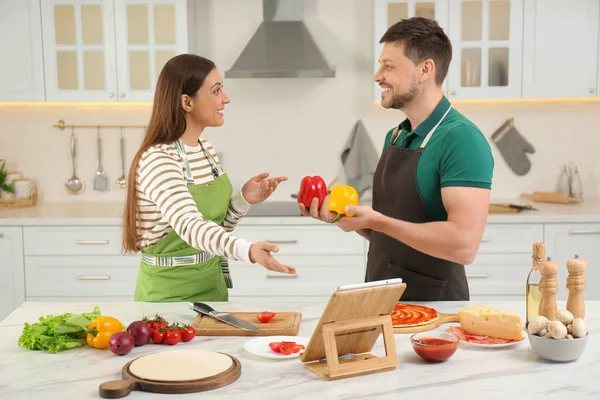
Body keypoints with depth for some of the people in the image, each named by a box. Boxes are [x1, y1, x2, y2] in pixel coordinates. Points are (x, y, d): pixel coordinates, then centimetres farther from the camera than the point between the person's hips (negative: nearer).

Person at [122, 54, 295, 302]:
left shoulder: (205, 149, 3)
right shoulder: (158, 160, -22)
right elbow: (189, 226, -37)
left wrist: (244, 199, -9)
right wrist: (248, 250, -52)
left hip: (212, 286, 8)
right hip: (170, 294, -8)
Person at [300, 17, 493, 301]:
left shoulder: (461, 139, -17)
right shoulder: (394, 137, 7)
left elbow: (464, 245, -26)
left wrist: (375, 220, -22)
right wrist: (338, 214, -2)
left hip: (433, 307, -7)